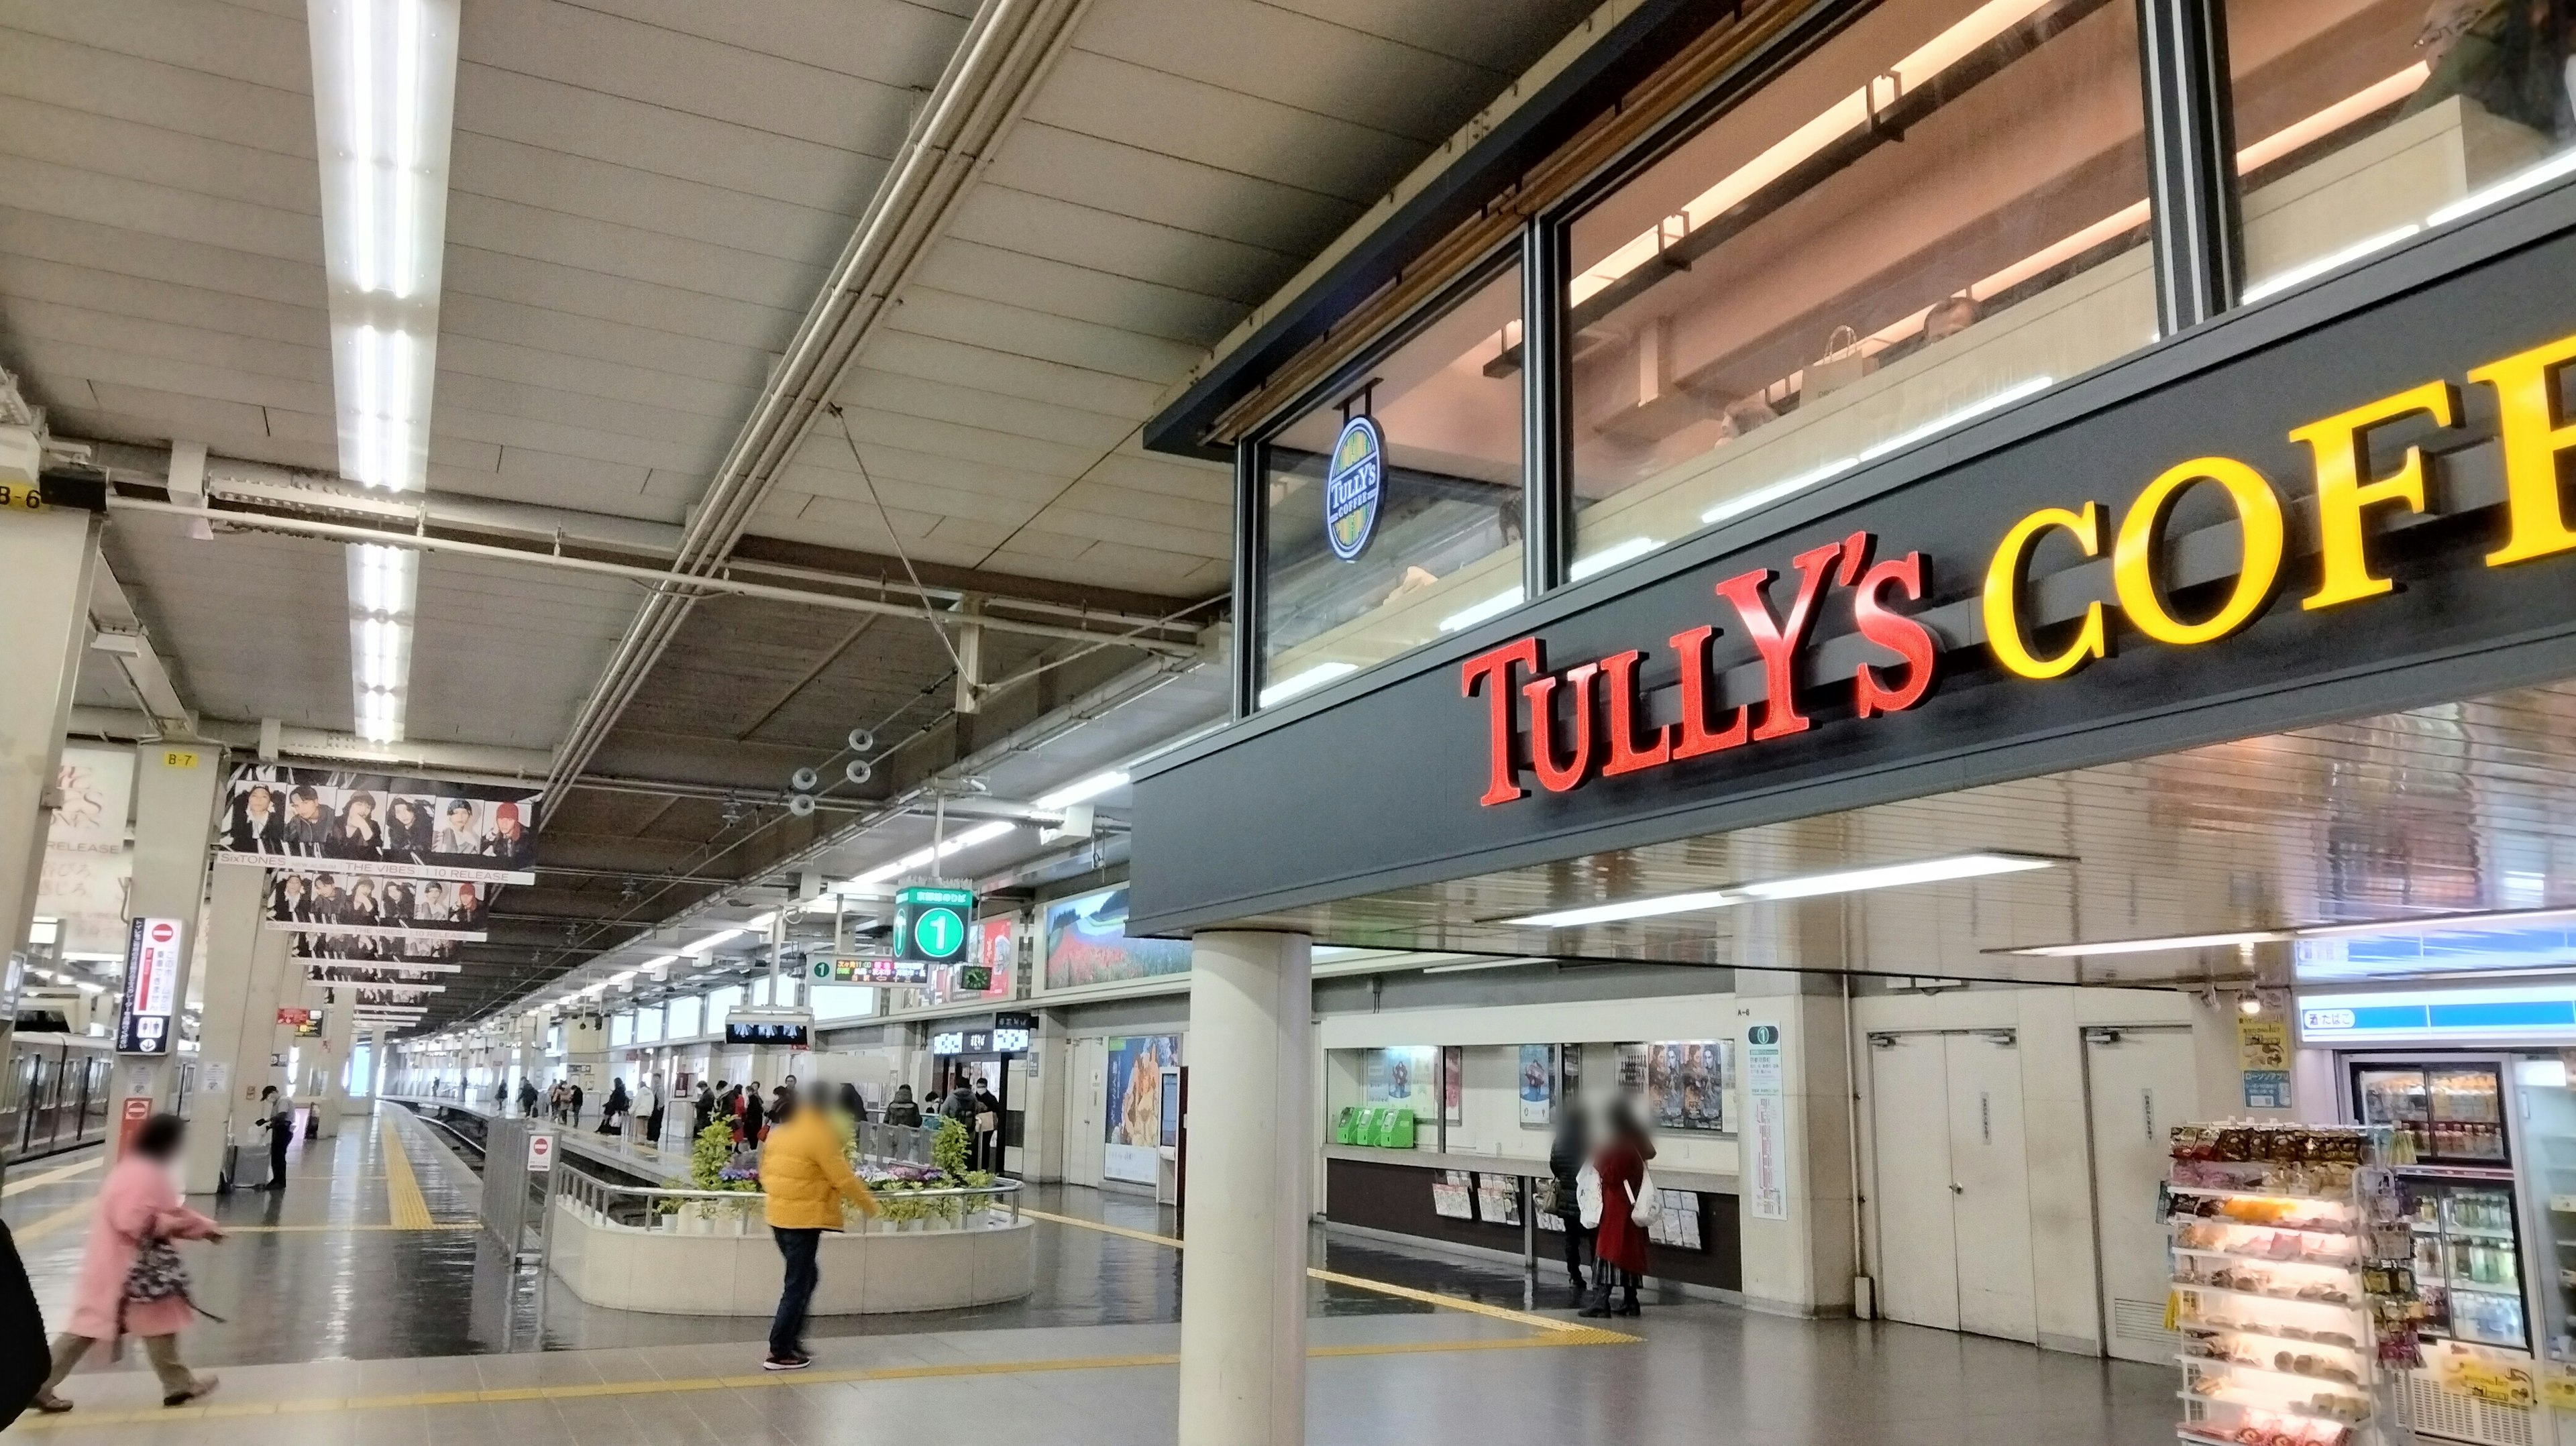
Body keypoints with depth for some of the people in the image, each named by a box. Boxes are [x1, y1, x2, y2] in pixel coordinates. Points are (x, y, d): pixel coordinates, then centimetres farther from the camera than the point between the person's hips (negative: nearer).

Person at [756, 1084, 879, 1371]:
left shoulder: (779, 1132, 10)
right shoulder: (819, 1134, -15)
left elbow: (766, 1172, 16)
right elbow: (843, 1178, -12)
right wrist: (868, 1204, 0)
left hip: (778, 1215, 8)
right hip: (804, 1218, -8)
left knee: (805, 1277, 19)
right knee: (798, 1285, -1)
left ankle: (791, 1339, 19)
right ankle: (779, 1353, 1)